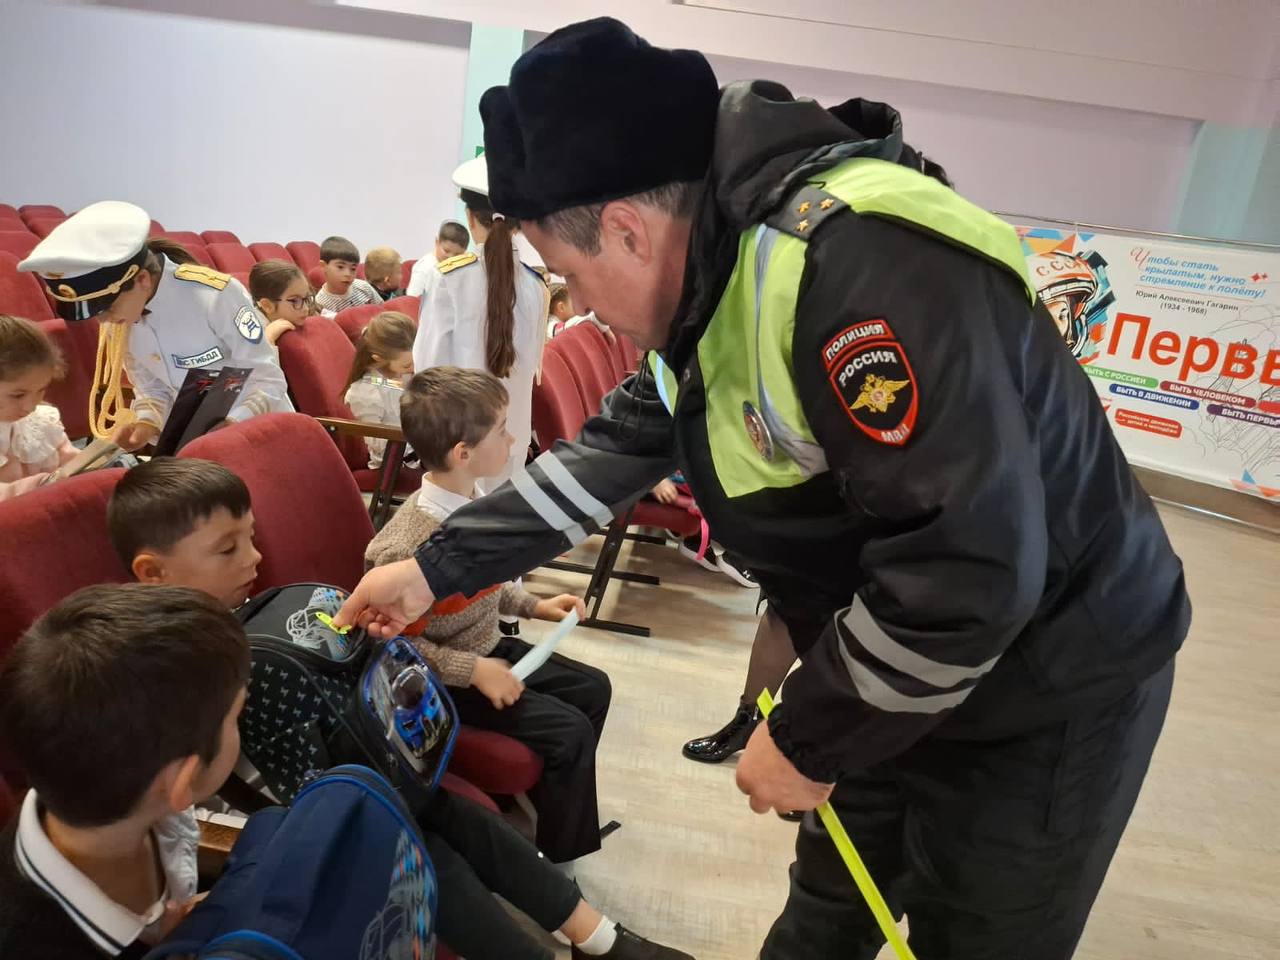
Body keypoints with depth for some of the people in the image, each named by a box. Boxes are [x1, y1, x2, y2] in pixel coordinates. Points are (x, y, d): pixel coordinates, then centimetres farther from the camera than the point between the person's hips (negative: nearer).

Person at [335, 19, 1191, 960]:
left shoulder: (860, 264, -32)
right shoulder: (712, 280, 0)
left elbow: (971, 573, -34)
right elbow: (616, 450, 8)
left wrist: (807, 739, -19)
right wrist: (437, 567, 9)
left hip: (1045, 694, -8)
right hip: (895, 677, 8)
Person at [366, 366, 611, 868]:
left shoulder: (469, 499, -6)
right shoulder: (407, 543, -32)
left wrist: (534, 605, 4)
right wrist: (471, 670, -25)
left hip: (489, 649, 9)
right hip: (447, 679, -9)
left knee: (592, 688, 12)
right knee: (568, 731, -14)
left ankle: (555, 804, 32)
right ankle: (559, 855, 10)